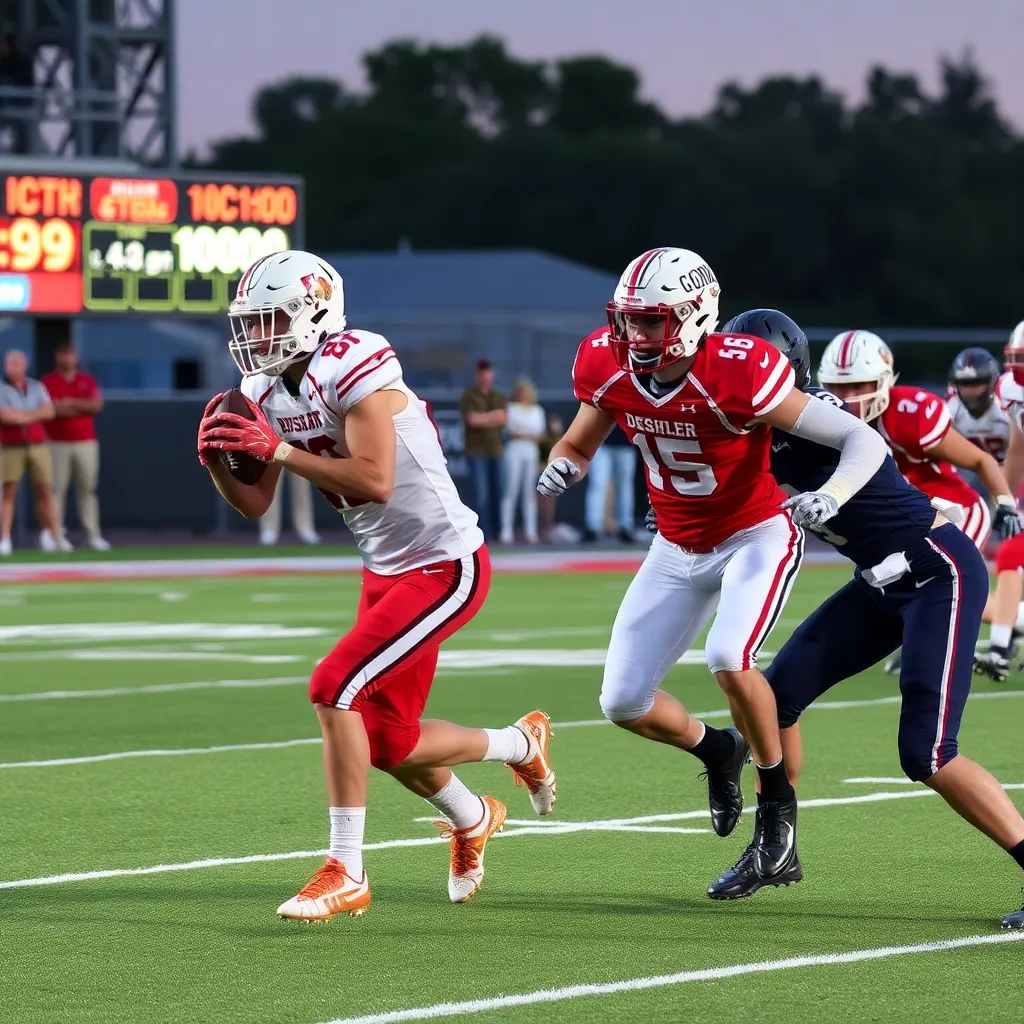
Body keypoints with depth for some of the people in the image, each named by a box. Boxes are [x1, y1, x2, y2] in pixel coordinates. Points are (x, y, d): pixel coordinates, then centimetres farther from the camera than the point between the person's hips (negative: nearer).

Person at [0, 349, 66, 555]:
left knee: (45, 492, 4)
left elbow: (49, 412, -1)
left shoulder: (37, 387, 11)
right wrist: (34, 415, -7)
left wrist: (20, 416, -10)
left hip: (38, 445, 3)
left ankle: (54, 536, 9)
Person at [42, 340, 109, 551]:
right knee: (57, 488, -5)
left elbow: (97, 405, -2)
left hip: (86, 443, 3)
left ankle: (93, 535, 1)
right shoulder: (48, 382, 2)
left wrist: (71, 403, -10)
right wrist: (84, 408, -5)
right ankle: (56, 535, -4)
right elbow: (53, 409, -12)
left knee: (88, 488, 2)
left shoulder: (88, 380, 12)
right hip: (57, 444, -3)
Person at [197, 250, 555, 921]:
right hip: (387, 569, 9)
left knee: (336, 689, -20)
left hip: (446, 566, -9)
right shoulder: (268, 391, 3)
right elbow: (255, 505, 5)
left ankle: (347, 874, -11)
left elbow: (375, 482, -31)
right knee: (389, 744, 12)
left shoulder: (355, 369, -23)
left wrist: (279, 448, -30)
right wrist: (219, 459, -14)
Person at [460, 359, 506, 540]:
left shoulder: (499, 397, 15)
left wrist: (483, 418, -14)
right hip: (477, 451, -5)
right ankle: (484, 532, -11)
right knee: (481, 493, -11)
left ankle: (497, 530, 9)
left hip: (495, 450, 5)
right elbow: (472, 419, -14)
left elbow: (504, 419, 0)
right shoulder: (469, 396, -1)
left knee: (497, 491, 2)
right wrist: (492, 416, -8)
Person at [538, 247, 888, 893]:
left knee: (729, 658, -32)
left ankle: (777, 800, -8)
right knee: (624, 704, 0)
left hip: (757, 536, -6)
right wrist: (561, 469, -18)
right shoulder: (609, 368, -14)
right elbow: (578, 445, 6)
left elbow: (865, 440, -27)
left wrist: (832, 495, -46)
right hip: (679, 549, 6)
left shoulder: (737, 375, -30)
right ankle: (717, 751, 33)